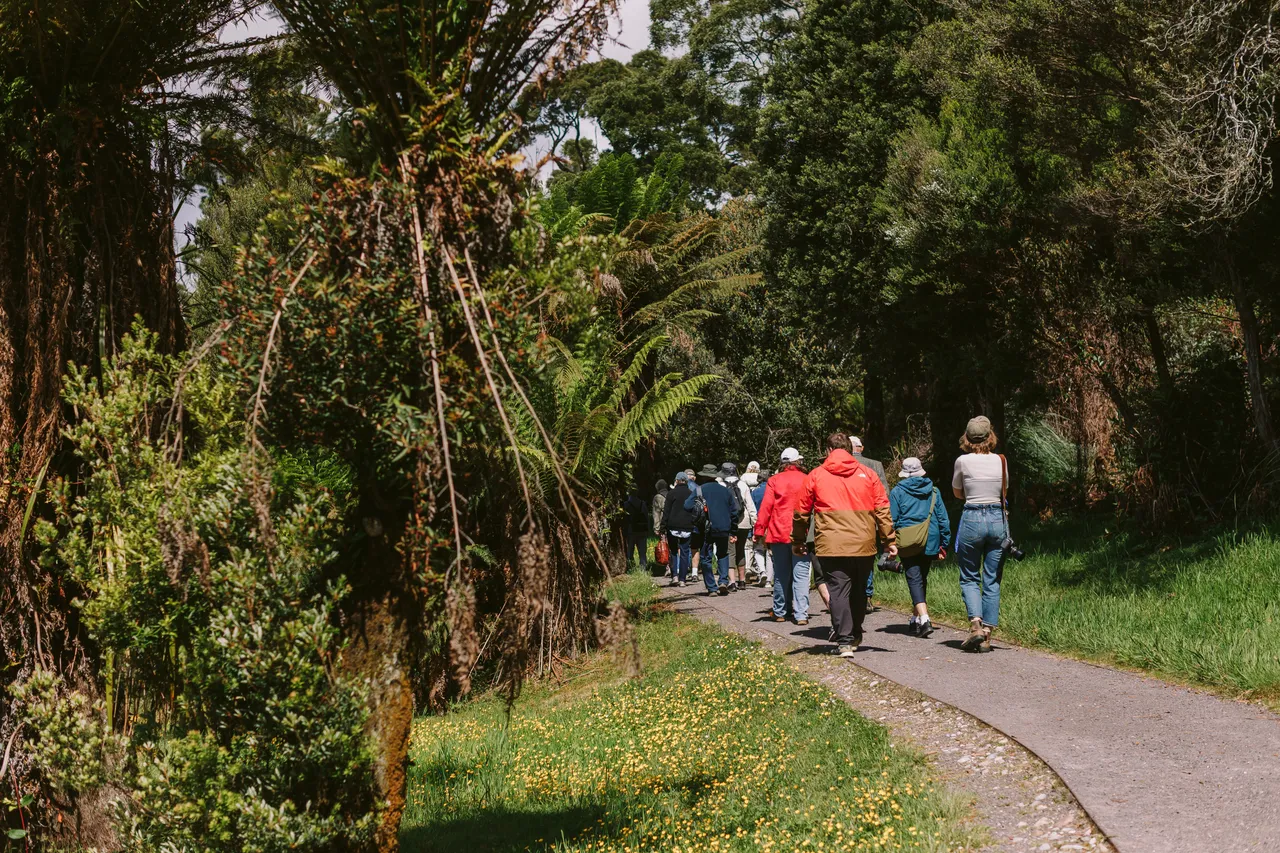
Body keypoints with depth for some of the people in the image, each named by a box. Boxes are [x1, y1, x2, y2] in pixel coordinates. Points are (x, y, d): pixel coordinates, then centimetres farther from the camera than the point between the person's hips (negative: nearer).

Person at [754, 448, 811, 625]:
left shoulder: (774, 481, 0)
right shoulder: (806, 480, -1)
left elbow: (766, 507, -4)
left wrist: (760, 531, -1)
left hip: (779, 534, 1)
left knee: (781, 575, 12)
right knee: (801, 575, -2)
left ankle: (780, 612, 18)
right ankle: (801, 614, -10)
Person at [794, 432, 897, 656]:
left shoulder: (815, 476, 5)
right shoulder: (867, 474, 7)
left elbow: (801, 512, 8)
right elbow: (882, 510, 4)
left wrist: (798, 541, 19)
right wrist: (890, 540, 7)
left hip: (832, 545, -2)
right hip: (864, 545, 2)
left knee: (839, 590, -2)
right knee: (858, 590, 16)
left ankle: (844, 641, -10)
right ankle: (855, 636, 27)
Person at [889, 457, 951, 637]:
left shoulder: (897, 492, -1)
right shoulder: (933, 491, 8)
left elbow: (891, 520, -3)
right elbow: (943, 519, 8)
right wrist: (943, 546, 13)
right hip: (930, 543, 4)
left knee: (914, 580, -7)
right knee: (922, 579, 18)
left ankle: (924, 619, -24)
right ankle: (916, 618, 28)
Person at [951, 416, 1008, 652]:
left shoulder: (963, 461, -5)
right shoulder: (1001, 461, 2)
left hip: (972, 519, -2)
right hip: (998, 519, 2)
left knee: (969, 578, 9)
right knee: (992, 581, 7)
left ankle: (976, 623, -12)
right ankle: (987, 634, 6)